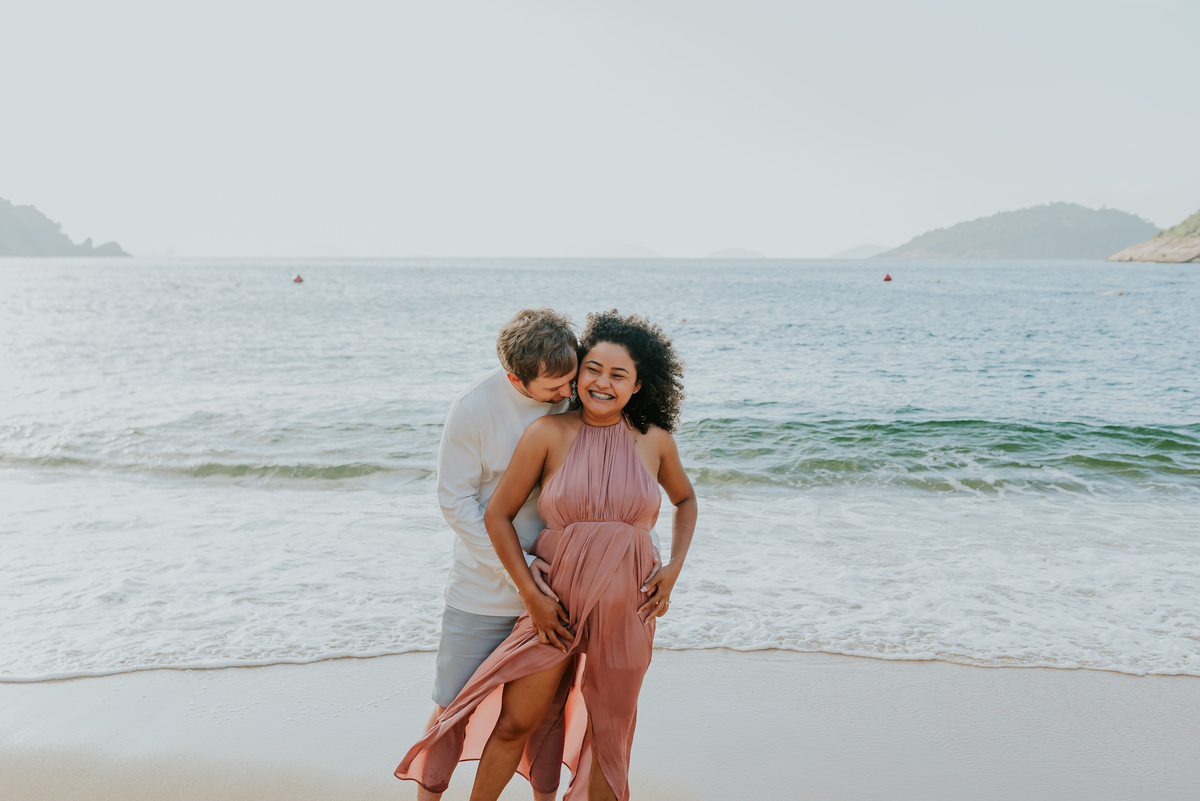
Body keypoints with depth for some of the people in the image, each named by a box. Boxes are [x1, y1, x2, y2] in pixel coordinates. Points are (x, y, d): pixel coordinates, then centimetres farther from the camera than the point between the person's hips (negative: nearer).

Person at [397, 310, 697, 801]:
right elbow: (498, 515, -7)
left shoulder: (655, 440, -4)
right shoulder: (549, 433, -11)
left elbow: (685, 500, 15)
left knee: (609, 733, 16)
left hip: (627, 609, 2)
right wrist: (531, 598, -10)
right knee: (514, 723, 7)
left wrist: (674, 569, 3)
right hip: (557, 604, -1)